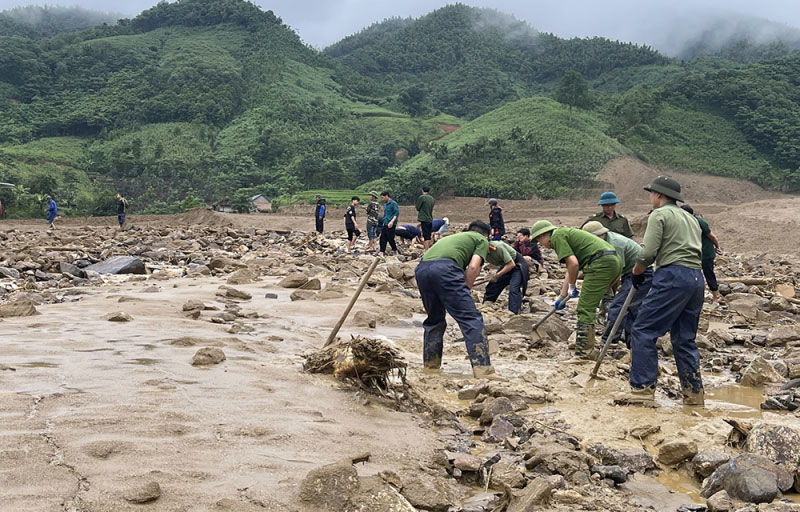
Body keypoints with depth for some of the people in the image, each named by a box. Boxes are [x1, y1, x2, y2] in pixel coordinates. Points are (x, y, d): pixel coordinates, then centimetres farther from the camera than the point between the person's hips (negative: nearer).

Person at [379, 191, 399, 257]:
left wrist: (392, 221, -25)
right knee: (383, 238, -1)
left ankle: (395, 251, 13)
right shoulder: (385, 204, 16)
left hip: (391, 225, -8)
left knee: (390, 238, -4)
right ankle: (382, 252, -3)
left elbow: (397, 213, -15)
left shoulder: (393, 203, -9)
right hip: (385, 224, 8)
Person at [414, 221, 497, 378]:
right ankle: (483, 369, -13)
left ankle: (430, 366, 27)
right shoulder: (482, 240, 23)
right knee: (471, 318, -4)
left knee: (434, 319, 23)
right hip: (444, 268, -7)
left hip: (421, 269, 7)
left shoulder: (454, 237, 42)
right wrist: (465, 292, 14)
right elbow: (473, 267, 6)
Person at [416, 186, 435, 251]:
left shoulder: (421, 197, -10)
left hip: (424, 219, -7)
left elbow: (417, 207, -5)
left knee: (426, 236, -8)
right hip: (430, 219, 7)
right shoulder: (432, 198, 11)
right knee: (429, 236, 13)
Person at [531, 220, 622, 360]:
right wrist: (562, 297, 39)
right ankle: (588, 350, 23)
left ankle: (582, 353, -9)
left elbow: (573, 263, -12)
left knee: (585, 310, -8)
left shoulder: (557, 236, -2)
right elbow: (570, 270, 35)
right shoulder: (566, 234, 28)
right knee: (590, 308, 18)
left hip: (601, 263, -10)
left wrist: (571, 287, 4)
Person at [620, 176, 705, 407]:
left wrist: (636, 271, 8)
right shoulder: (690, 218, 26)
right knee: (685, 338, 14)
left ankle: (643, 390, -12)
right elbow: (696, 251, 21)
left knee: (643, 331, -7)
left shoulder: (659, 215, 0)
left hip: (672, 276, -9)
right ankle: (694, 392, 15)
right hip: (697, 278, 9)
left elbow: (648, 253, -11)